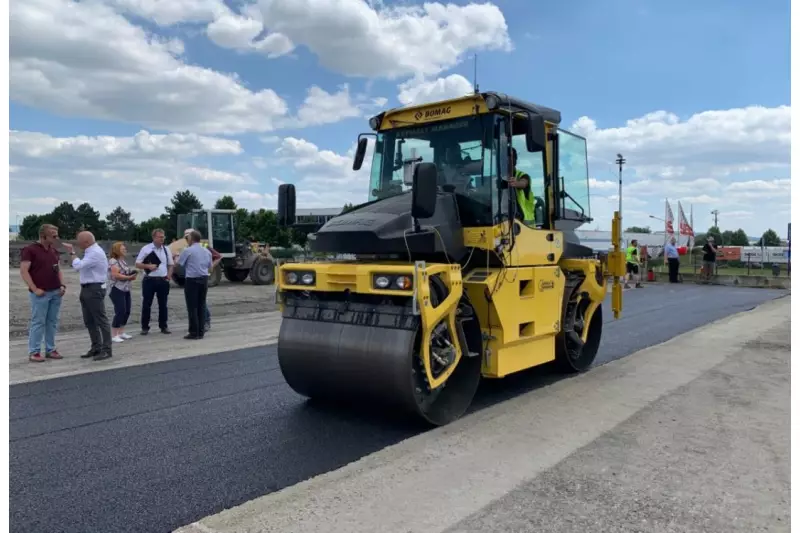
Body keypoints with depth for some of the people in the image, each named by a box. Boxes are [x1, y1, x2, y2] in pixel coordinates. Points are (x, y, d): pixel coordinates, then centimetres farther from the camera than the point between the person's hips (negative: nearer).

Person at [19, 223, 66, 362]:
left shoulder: (54, 251, 12)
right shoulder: (30, 250, -8)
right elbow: (23, 271, -12)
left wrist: (62, 285, 5)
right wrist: (35, 289, -16)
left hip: (56, 292, 6)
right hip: (41, 293, -6)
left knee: (52, 322, 9)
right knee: (38, 322, -2)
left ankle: (50, 349, 17)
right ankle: (33, 352, 6)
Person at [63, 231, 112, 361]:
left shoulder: (96, 253, -17)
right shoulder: (90, 252, 15)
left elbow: (78, 266, -24)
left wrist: (72, 252, -10)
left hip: (95, 289, -10)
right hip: (86, 289, 10)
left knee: (101, 320, -6)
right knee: (89, 321, 13)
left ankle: (106, 350, -2)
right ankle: (96, 347, 22)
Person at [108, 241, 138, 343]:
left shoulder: (124, 261, 16)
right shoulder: (113, 261, -12)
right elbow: (116, 275, -22)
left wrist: (133, 274, 5)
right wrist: (129, 277, -18)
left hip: (126, 290, 9)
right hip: (117, 290, -9)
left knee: (127, 312, 10)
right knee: (120, 312, -12)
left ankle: (121, 332, 20)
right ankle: (114, 335, -6)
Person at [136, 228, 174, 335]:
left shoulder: (166, 249, 7)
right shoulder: (146, 249, -4)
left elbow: (170, 264, 16)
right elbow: (137, 264, -2)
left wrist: (169, 275, 2)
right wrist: (148, 266, -18)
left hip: (163, 280, 3)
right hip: (150, 280, -3)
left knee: (163, 304, 8)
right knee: (146, 304, 3)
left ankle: (163, 326, 17)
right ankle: (145, 327, 12)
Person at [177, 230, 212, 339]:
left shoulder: (187, 250, -9)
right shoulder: (207, 251, 9)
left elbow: (178, 263, -3)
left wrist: (178, 256, 17)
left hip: (192, 280, -5)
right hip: (204, 279, 5)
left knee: (192, 307, -1)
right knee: (201, 305, 10)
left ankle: (194, 332, -1)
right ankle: (201, 332, 11)